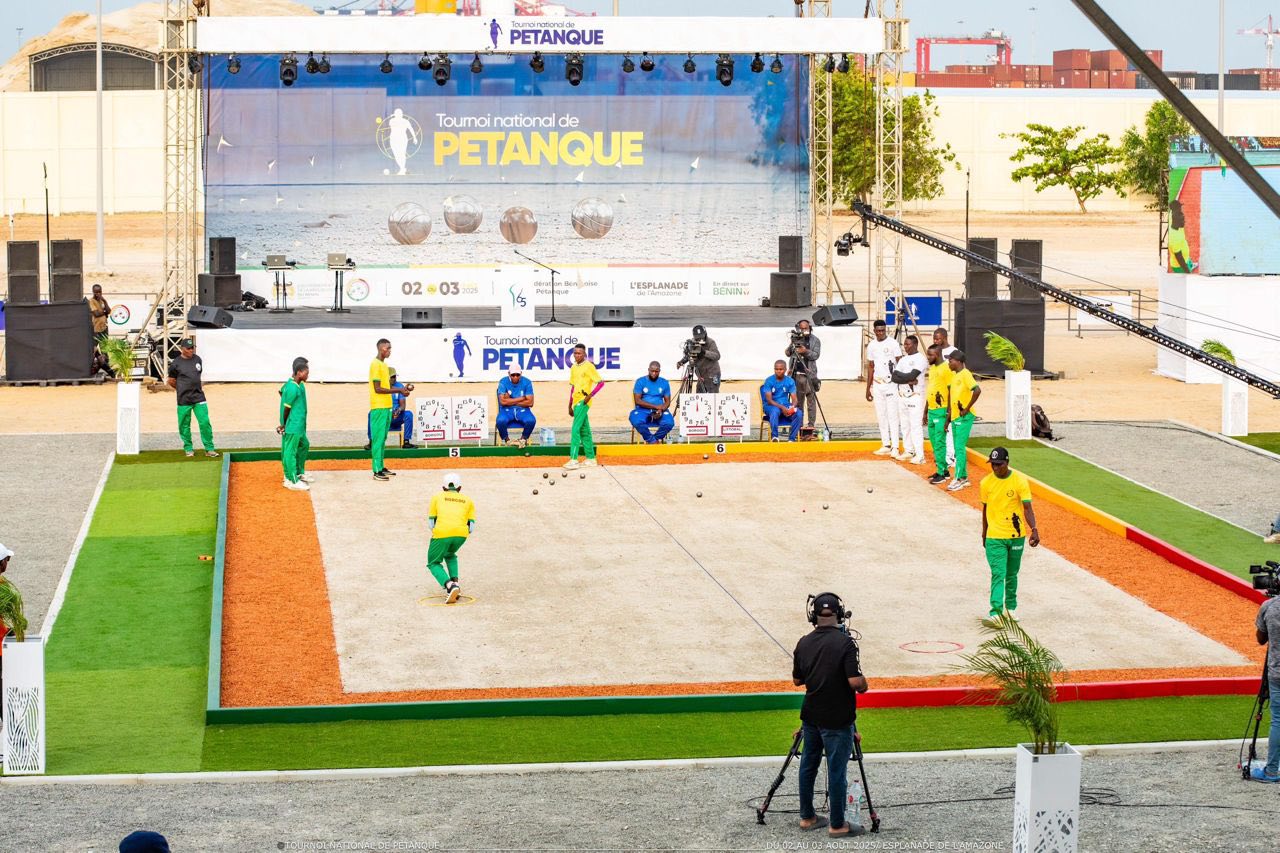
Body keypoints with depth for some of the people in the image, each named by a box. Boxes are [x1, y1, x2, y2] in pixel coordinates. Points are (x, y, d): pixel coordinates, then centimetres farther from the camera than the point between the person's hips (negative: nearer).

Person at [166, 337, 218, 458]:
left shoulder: (197, 359, 8)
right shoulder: (176, 363, -5)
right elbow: (171, 381, 4)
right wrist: (183, 390, 11)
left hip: (199, 397, 3)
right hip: (184, 399, -3)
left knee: (205, 423, -4)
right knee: (184, 425, 5)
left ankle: (209, 448, 1)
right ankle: (188, 448, 21)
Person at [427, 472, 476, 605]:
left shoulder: (437, 497, 18)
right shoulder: (468, 501, 23)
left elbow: (431, 523, 14)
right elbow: (471, 527, 15)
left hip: (442, 534, -3)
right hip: (461, 534, 3)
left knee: (434, 563, 14)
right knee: (450, 555, 33)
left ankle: (450, 586, -12)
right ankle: (455, 583, 14)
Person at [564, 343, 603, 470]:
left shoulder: (588, 366, -7)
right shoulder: (573, 368, 15)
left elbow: (601, 382, -10)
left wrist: (590, 395, -18)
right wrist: (570, 405, 21)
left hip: (583, 402, -8)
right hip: (576, 402, 8)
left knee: (576, 429, -14)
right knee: (584, 431, 11)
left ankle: (573, 459, -18)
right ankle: (591, 459, 17)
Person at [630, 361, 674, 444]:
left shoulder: (664, 383, 10)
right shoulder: (640, 381, 1)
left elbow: (667, 401, 8)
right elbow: (637, 400, -7)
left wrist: (661, 409, -15)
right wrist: (655, 406, -14)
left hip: (659, 411, 2)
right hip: (643, 410, -2)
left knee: (669, 422, -30)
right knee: (637, 421, -36)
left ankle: (650, 440, -7)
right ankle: (653, 441, -14)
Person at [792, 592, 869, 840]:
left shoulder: (804, 643, 1)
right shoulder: (845, 643, -17)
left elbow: (797, 680, 10)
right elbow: (855, 681, -21)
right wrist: (864, 684, 0)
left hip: (811, 716, 6)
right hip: (837, 720, -6)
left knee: (808, 765, 16)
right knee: (837, 771, 0)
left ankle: (807, 817, 24)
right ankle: (837, 825, 5)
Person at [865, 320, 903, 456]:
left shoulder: (892, 343, -5)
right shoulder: (872, 345, 12)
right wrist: (868, 388, 17)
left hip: (891, 383, -6)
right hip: (877, 383, 6)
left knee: (892, 415, -8)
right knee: (881, 415, 7)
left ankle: (895, 447, -9)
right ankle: (886, 445, 13)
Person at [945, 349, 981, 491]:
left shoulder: (965, 374, -14)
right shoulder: (954, 375, 14)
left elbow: (977, 390, -26)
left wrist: (967, 409, -21)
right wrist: (948, 418, 20)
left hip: (964, 418, -9)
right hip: (955, 417, 9)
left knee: (960, 448, -10)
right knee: (958, 448, 12)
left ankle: (959, 479, -10)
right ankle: (964, 478, 19)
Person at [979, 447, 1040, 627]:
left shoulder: (1020, 481, -8)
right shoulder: (986, 483, -1)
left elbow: (1027, 508, -11)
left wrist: (1034, 530, -25)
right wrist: (984, 535, 17)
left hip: (1016, 536, 0)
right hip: (994, 537, 0)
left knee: (1011, 574, 15)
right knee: (998, 575, -11)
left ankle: (1011, 606, 34)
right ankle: (995, 613, -19)